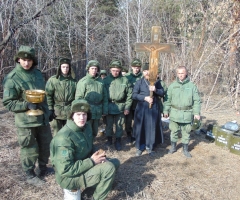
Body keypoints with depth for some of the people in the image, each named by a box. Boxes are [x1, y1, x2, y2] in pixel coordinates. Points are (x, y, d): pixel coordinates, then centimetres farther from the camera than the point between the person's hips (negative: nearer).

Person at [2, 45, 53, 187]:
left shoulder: (38, 73, 6)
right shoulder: (12, 78, -12)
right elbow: (8, 102, -11)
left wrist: (47, 111, 16)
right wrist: (27, 105, -24)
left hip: (43, 118, 6)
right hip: (26, 121, -6)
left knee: (46, 145, 18)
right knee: (30, 149, 6)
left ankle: (43, 168, 41)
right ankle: (30, 176, 28)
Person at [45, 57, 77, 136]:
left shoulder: (73, 81, 6)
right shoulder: (52, 80, -5)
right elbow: (48, 96, -6)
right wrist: (50, 110, -11)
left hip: (70, 112, 3)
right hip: (57, 112, -3)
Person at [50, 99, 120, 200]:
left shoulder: (87, 127, -1)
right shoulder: (64, 138, -28)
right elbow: (65, 170, -28)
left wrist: (98, 155, -8)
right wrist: (92, 161, -24)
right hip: (68, 177, -9)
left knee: (115, 162, 13)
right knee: (109, 167, -25)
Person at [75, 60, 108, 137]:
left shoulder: (100, 81, 9)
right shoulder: (83, 81, -6)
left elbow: (105, 97, 14)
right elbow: (78, 98, -7)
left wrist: (105, 110, 10)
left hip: (98, 112, 5)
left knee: (94, 132, 16)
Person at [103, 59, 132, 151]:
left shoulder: (125, 80, -1)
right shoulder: (106, 80, 0)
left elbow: (129, 94, 1)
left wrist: (127, 107, -2)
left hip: (120, 107, 0)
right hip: (109, 106, 1)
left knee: (119, 125, 9)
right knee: (109, 124, 12)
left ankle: (118, 141, 25)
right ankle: (109, 139, 31)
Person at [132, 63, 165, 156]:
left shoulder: (156, 81, 6)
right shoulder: (139, 82, 1)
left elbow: (162, 93, 6)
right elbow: (134, 95, -4)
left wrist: (155, 90, -14)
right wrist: (145, 98, -17)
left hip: (153, 108, 1)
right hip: (142, 108, -1)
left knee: (152, 128, 7)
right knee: (140, 128, 4)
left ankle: (149, 147, 23)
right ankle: (139, 147, 18)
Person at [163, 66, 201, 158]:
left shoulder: (192, 86, -1)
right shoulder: (172, 86, 1)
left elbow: (196, 101, 1)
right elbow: (168, 99, 6)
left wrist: (196, 112, -4)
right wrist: (166, 110, 3)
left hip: (187, 114, -1)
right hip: (175, 112, 1)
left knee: (186, 132, 10)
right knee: (174, 131, 12)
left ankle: (185, 149, 26)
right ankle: (173, 147, 29)